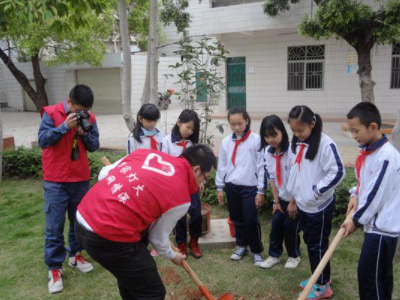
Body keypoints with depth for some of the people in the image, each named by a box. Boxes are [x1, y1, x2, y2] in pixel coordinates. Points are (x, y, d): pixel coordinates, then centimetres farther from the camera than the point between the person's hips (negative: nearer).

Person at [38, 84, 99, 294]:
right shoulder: (51, 113, -7)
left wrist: (85, 133, -16)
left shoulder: (89, 118, 2)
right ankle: (54, 267, 10)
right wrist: (64, 126, -22)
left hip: (81, 178, 4)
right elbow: (43, 140, -13)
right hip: (55, 180, -4)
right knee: (54, 225, -1)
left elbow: (94, 146, 2)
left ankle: (75, 255, 33)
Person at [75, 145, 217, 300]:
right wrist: (172, 256, 26)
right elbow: (158, 237, 5)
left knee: (129, 274, 29)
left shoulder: (146, 152, 7)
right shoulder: (181, 197, -8)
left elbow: (103, 174, 15)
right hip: (109, 237, -8)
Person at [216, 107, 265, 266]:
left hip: (250, 187, -4)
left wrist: (261, 191, -8)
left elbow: (261, 166, -7)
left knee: (251, 220, -1)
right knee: (237, 219, 15)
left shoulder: (256, 140, -8)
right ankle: (241, 246, 34)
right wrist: (219, 187, 10)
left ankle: (257, 251, 18)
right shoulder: (226, 141, 4)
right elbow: (222, 165, 10)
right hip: (231, 186, 4)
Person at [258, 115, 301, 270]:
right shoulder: (268, 152, -5)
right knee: (276, 225, 9)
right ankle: (274, 255, 26)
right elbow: (271, 178, 1)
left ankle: (294, 255, 29)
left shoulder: (292, 150, -25)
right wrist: (276, 200, 1)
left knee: (291, 227, 5)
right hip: (281, 197, 5)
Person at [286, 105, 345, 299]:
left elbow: (338, 172, -21)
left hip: (320, 206, -8)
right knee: (310, 242, 18)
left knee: (318, 245, 3)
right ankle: (318, 277, 36)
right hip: (303, 205, 8)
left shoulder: (326, 144, -18)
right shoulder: (298, 144, 7)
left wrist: (316, 191, -20)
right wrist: (293, 200, 16)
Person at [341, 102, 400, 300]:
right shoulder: (368, 150, 7)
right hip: (375, 223, 9)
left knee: (367, 273, -2)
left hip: (382, 226, -9)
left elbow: (376, 195, -21)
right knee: (381, 274, 18)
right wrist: (355, 195, 0)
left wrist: (356, 220, -11)